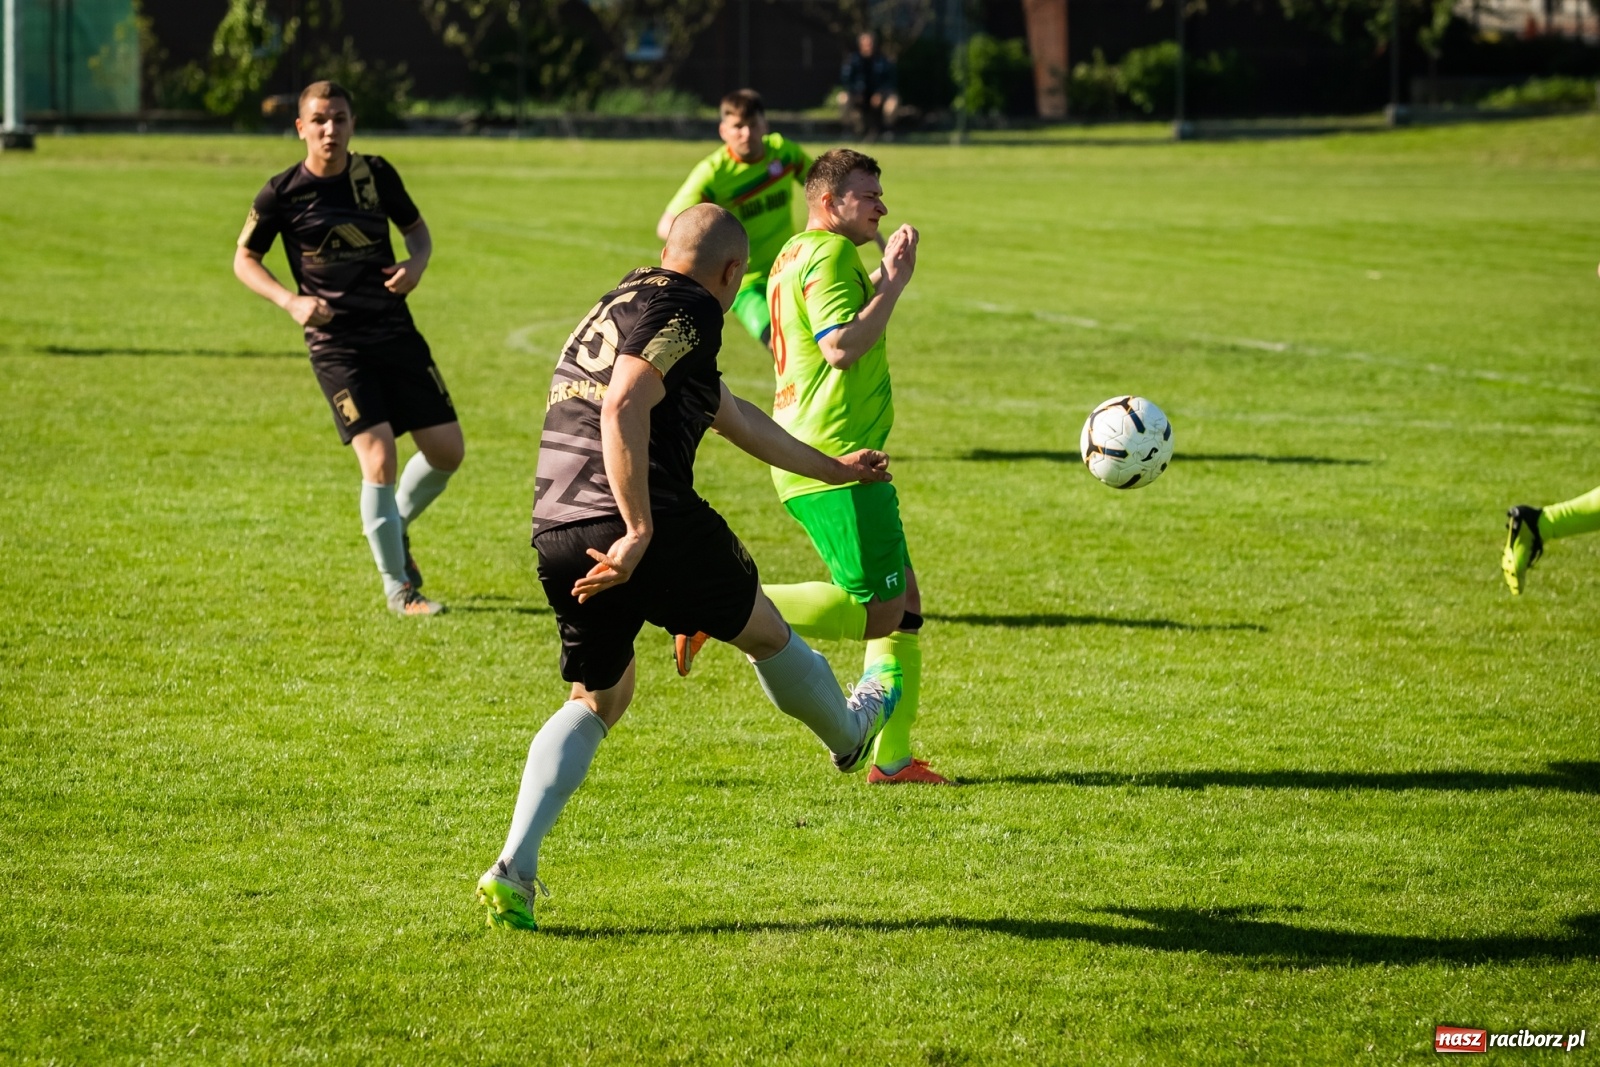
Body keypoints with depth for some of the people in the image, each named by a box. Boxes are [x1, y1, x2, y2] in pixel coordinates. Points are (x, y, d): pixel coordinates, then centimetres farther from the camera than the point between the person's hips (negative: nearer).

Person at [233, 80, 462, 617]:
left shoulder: (376, 174, 2)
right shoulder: (283, 192, -7)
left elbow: (417, 229, 17)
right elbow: (244, 259, 4)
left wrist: (416, 264, -6)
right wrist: (290, 301, -12)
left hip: (395, 331, 4)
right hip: (336, 343, -4)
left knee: (447, 451, 2)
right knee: (379, 460, -15)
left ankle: (396, 528, 32)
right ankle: (397, 588, 1)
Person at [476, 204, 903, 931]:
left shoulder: (620, 305, 25)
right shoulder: (687, 311, -5)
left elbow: (735, 415, 37)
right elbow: (623, 411, -22)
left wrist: (829, 469, 46)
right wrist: (639, 532, -24)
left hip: (557, 538, 8)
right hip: (655, 532, -8)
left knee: (597, 700, 19)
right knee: (764, 631, 20)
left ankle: (513, 871, 3)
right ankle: (852, 733, 46)